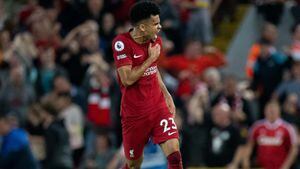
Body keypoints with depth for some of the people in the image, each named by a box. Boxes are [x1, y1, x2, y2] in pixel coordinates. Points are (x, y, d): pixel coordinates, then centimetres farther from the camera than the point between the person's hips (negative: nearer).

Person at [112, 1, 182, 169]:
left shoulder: (156, 41, 4)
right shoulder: (122, 43, -16)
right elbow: (128, 79, -23)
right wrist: (151, 58, -16)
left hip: (159, 107, 4)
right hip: (134, 113, -4)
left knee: (174, 153, -15)